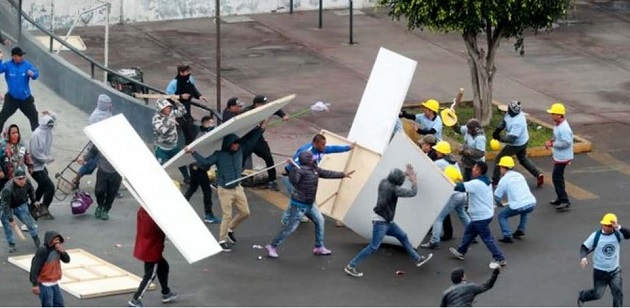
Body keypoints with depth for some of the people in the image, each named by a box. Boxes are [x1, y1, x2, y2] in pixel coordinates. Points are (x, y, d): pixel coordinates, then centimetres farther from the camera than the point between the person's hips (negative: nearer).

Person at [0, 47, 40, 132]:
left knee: (33, 115, 14)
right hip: (12, 98, -2)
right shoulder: (8, 65, -11)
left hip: (26, 98, 2)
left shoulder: (27, 64, -9)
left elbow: (36, 73, -14)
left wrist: (33, 74, -36)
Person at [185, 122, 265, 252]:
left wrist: (260, 128, 6)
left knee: (245, 212, 11)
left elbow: (251, 140, 8)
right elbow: (205, 162, -21)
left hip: (238, 188, 6)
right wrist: (193, 153, -30)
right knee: (227, 216, -2)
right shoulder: (219, 155, -15)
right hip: (224, 189, -6)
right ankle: (222, 240, 14)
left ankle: (230, 229, 35)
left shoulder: (240, 150, -1)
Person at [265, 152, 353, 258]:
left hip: (309, 205, 9)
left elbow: (327, 174, 15)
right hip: (299, 205, -9)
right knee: (291, 227, -8)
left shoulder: (314, 168, 5)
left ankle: (319, 247, 24)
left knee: (319, 222, 14)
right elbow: (293, 180, -37)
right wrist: (294, 168, -50)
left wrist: (343, 174, 18)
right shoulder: (301, 170, -22)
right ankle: (272, 247, 1)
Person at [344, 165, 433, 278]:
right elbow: (412, 193, -18)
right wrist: (414, 182, -1)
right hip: (380, 222, -10)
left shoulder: (384, 182, 1)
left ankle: (417, 259, 29)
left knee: (403, 236, 17)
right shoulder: (393, 189, -22)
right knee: (373, 247, -9)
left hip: (387, 221, 10)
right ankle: (351, 266, -6)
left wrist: (405, 173, 21)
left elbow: (393, 178, 26)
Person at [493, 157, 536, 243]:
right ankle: (521, 230, 31)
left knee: (502, 216, 16)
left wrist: (499, 204, 27)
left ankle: (507, 236, 3)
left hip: (518, 207, -6)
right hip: (532, 204, 6)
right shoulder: (519, 175, 18)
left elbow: (497, 196, 4)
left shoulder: (504, 179, 0)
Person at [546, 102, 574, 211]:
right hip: (558, 156, 11)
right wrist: (551, 141, 2)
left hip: (562, 157, -11)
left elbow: (566, 143, -28)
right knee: (558, 177, 19)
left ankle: (564, 201, -5)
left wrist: (552, 144, -22)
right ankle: (560, 198, 31)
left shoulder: (564, 128, -26)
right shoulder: (557, 125, 6)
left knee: (557, 178, -8)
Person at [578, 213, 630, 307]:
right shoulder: (595, 236, -11)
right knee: (597, 294, 8)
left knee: (618, 292, -10)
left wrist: (619, 228, -43)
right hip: (600, 271, -1)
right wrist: (583, 257, -25)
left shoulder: (617, 234, -10)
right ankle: (582, 296, 39)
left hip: (615, 271, 1)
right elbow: (584, 247, -5)